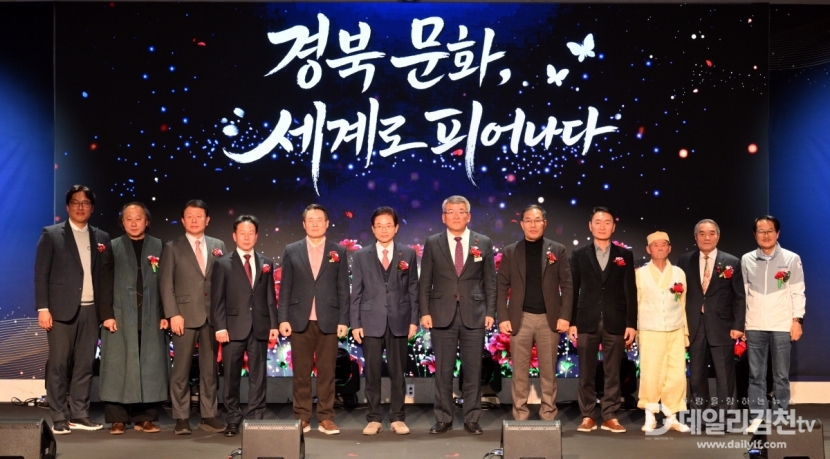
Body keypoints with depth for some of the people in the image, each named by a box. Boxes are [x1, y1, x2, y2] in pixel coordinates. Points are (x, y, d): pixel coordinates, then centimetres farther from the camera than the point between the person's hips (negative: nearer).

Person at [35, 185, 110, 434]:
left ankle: (79, 414, 13)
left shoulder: (101, 237, 11)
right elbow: (41, 274, -2)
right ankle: (59, 418, 8)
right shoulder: (51, 234, 3)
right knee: (58, 364, 0)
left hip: (91, 310, 3)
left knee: (85, 364, 6)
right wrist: (43, 308, -9)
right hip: (61, 309, -3)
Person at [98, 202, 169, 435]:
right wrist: (107, 315, -8)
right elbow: (105, 284, 2)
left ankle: (145, 418, 9)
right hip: (120, 316, 0)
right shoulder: (112, 248, 8)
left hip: (151, 318, 1)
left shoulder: (159, 247, 8)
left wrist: (165, 315, -3)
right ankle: (117, 419, 7)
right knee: (118, 367, 0)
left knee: (150, 367, 2)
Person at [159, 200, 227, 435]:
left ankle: (208, 416, 15)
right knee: (181, 369, 1)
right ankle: (181, 418, 10)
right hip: (185, 315, -2)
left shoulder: (218, 246, 11)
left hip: (212, 316, 2)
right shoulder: (172, 247, 5)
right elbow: (166, 283, -1)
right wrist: (173, 314, -11)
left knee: (209, 368, 7)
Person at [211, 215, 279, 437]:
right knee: (232, 376, 4)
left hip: (260, 327, 2)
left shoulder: (266, 263, 11)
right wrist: (220, 327, -10)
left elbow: (270, 296, 10)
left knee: (258, 375, 5)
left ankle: (256, 419, 13)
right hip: (233, 327, -2)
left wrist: (274, 323, 2)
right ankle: (233, 420, 15)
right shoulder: (223, 263, 3)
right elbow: (217, 298, -2)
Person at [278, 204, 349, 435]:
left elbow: (343, 289, 4)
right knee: (301, 373, 6)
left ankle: (326, 418, 12)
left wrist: (343, 320, -3)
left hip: (328, 321, 0)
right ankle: (302, 418, 15)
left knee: (327, 373, 3)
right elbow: (285, 287, 5)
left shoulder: (339, 251, 6)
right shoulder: (292, 250, 7)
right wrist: (283, 318, -3)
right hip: (300, 320, 1)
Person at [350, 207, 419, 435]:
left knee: (397, 372, 5)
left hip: (399, 321, 0)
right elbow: (356, 292, 5)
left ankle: (397, 418, 15)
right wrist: (355, 323, -1)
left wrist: (414, 320, 0)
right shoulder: (361, 256, 6)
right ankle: (374, 419, 13)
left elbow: (413, 289, 6)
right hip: (371, 321, 0)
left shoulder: (408, 253, 7)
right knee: (372, 372, 3)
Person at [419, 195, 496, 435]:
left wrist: (490, 312, -1)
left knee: (473, 370, 5)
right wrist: (425, 312, -3)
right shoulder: (432, 243, 5)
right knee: (443, 370, 5)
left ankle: (472, 419, 16)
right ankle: (443, 419, 16)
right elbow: (425, 282, 4)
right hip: (442, 314, 0)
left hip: (474, 314, 0)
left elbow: (490, 281, 6)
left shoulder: (483, 243, 5)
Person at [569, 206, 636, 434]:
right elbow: (573, 291, 5)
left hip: (615, 322, 0)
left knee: (613, 372, 4)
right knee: (586, 373, 4)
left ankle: (610, 417, 12)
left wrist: (631, 323, -2)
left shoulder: (625, 255, 8)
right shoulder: (579, 255, 8)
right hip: (586, 322, 0)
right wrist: (571, 322, -1)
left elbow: (630, 292, 5)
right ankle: (587, 417, 12)